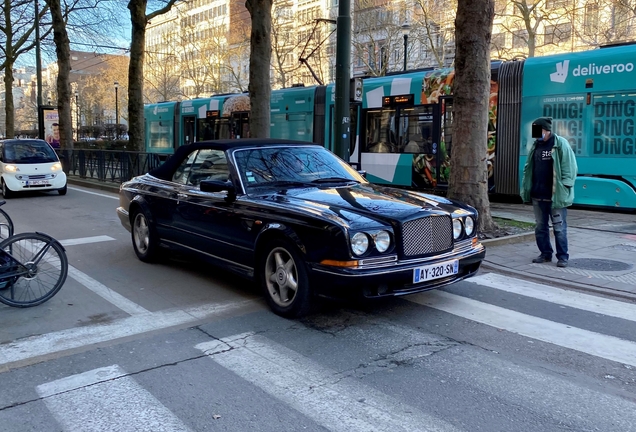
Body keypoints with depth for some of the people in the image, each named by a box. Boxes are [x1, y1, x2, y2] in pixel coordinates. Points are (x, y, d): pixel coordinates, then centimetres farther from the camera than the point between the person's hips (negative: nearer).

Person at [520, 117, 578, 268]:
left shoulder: (561, 144, -8)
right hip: (537, 195, 7)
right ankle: (545, 254, 23)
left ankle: (562, 256, 10)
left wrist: (564, 188, -16)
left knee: (559, 227, 1)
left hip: (556, 196, -7)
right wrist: (526, 190, 10)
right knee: (540, 227, 12)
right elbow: (528, 168, 16)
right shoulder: (535, 145, 12)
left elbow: (569, 168, -11)